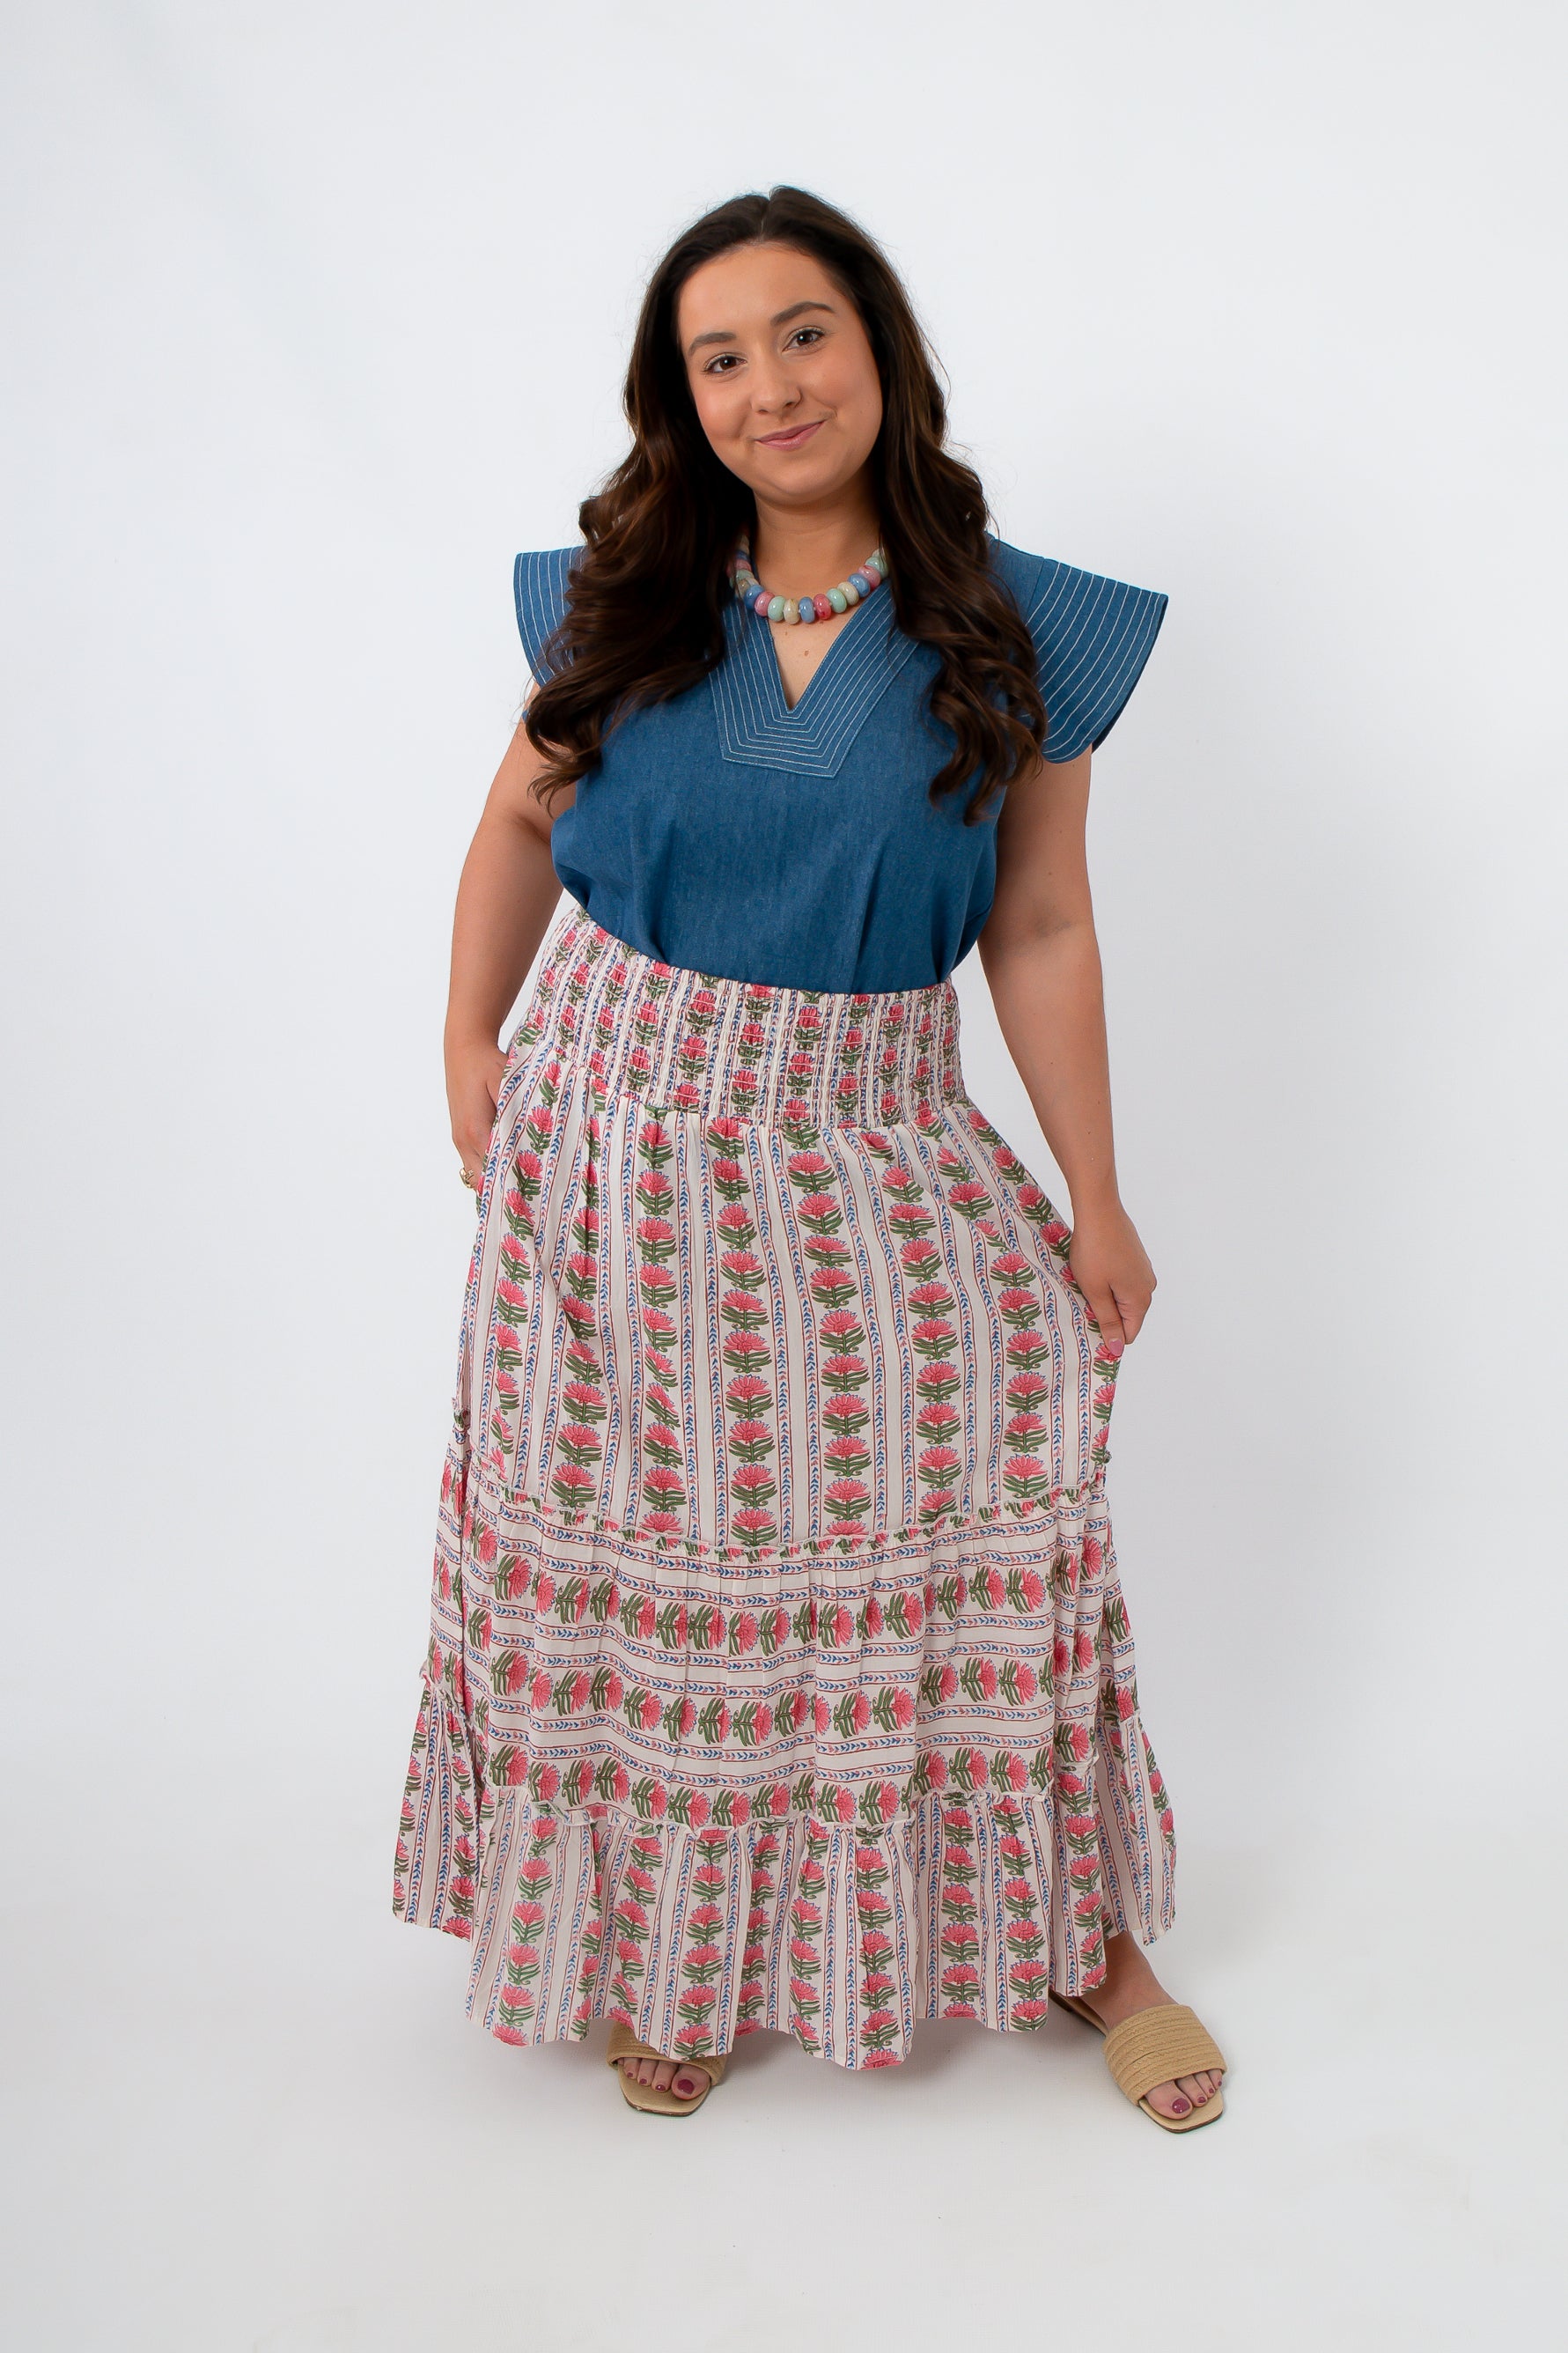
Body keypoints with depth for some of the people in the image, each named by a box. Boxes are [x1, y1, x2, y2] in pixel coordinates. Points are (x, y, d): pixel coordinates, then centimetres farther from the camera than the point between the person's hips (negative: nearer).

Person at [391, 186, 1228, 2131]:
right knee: (644, 1555, 7)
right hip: (618, 1137, 1)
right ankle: (673, 1951, 27)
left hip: (874, 1153, -1)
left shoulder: (1010, 636, -4)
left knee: (980, 1524, -5)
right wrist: (470, 1039, 7)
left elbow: (1042, 934, -1)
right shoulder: (618, 605, 0)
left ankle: (1080, 1936, 18)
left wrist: (1096, 1206, -1)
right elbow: (521, 819, 15)